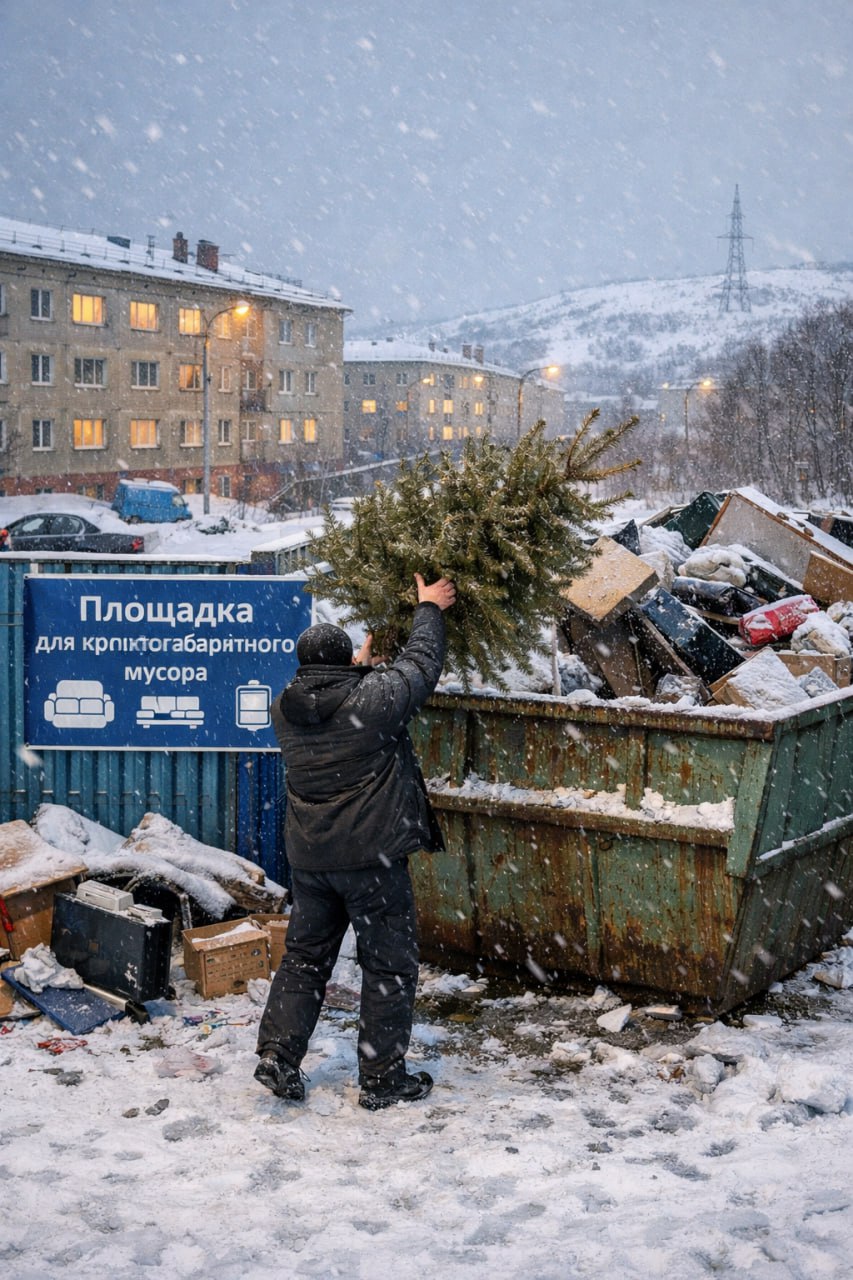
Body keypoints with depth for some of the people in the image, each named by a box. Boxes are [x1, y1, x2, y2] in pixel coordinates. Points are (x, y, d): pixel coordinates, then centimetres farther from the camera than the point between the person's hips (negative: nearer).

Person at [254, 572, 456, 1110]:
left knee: (306, 956, 18)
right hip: (373, 857, -5)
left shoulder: (286, 708, 2)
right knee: (390, 965, 6)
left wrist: (358, 667, 41)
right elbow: (421, 665, 0)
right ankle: (383, 1079, 12)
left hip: (308, 859, 6)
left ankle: (278, 1057, 15)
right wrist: (430, 609, 17)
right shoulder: (372, 698, -15)